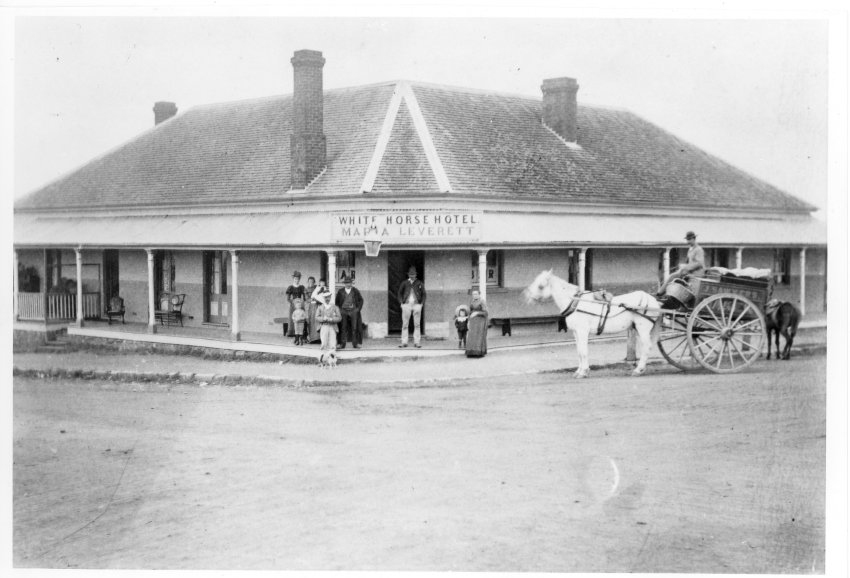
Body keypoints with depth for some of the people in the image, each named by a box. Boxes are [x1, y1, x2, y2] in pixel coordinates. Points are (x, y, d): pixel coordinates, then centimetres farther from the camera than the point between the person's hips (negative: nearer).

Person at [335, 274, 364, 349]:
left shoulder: (355, 291, 6)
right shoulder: (340, 291, 7)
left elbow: (361, 300, 12)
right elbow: (337, 301, 15)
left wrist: (358, 308, 2)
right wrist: (339, 309, 3)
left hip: (353, 310, 0)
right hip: (343, 311, 0)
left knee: (354, 328, -2)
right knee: (343, 328, -3)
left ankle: (355, 344, 2)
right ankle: (342, 344, -1)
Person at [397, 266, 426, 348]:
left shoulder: (419, 283, 8)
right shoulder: (404, 283, 8)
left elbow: (423, 294, 13)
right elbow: (399, 293, 14)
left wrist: (422, 303, 2)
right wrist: (401, 302, 4)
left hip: (417, 305, 0)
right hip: (406, 304, 0)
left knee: (417, 325, -1)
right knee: (405, 325, -2)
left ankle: (416, 342, 1)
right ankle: (404, 342, 0)